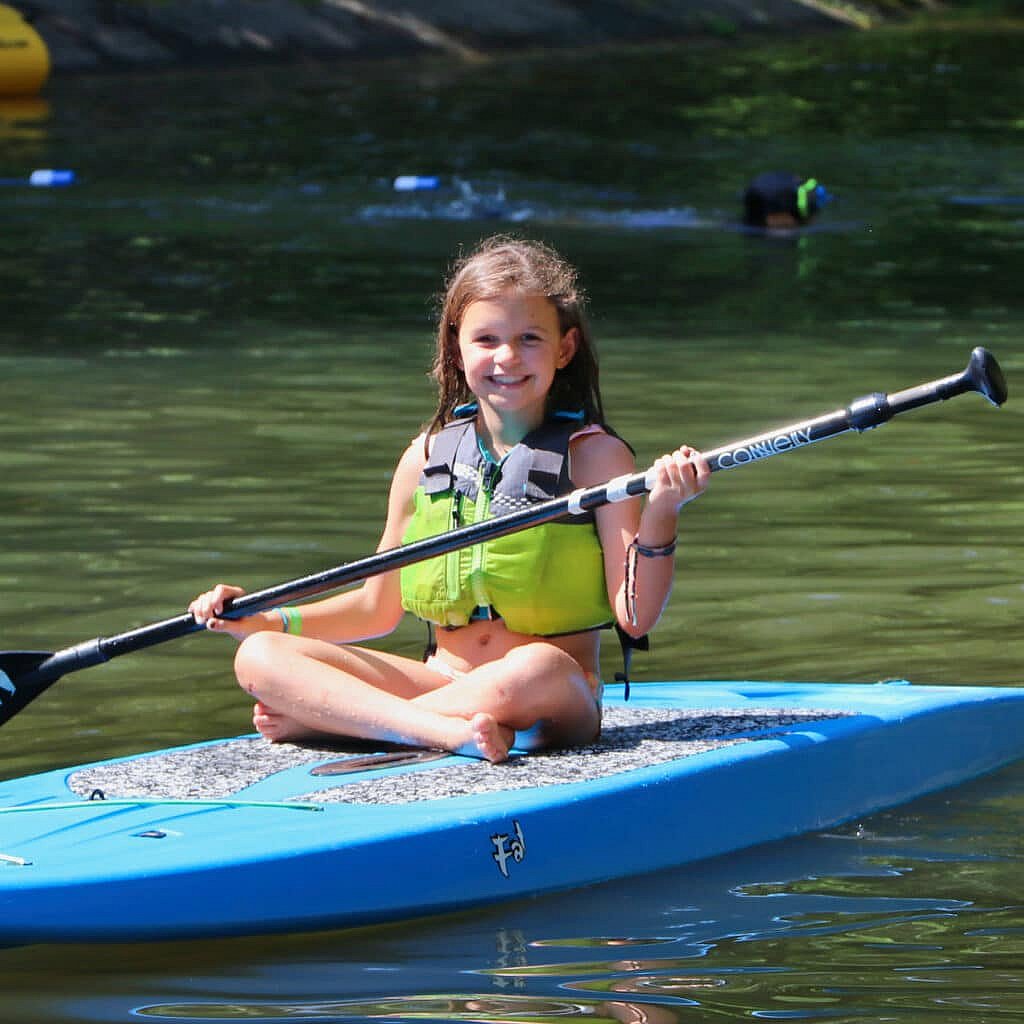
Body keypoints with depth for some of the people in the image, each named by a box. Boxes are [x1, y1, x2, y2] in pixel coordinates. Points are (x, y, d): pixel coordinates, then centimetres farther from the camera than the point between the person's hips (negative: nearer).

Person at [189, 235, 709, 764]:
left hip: (558, 704, -4)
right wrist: (268, 619, 7)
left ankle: (330, 717, -24)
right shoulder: (427, 459, 10)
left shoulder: (595, 456, -2)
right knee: (260, 656, -13)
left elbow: (636, 617, -9)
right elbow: (377, 609, 19)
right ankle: (448, 731, -33)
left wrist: (659, 517, -24)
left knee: (536, 670, -42)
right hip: (442, 682, 5)